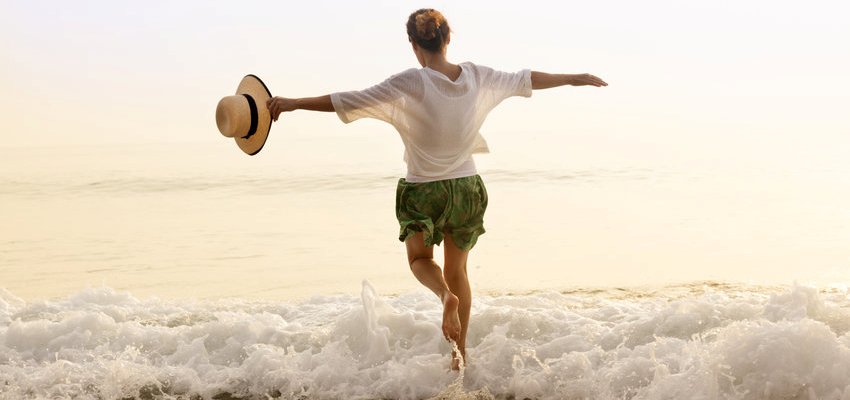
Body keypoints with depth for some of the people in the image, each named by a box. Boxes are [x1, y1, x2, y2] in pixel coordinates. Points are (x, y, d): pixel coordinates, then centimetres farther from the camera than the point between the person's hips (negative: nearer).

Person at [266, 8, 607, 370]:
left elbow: (353, 101, -22)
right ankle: (460, 353, 23)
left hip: (423, 192, -4)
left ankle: (446, 295, -16)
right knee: (457, 270, 19)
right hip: (467, 189, 4)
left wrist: (296, 103, -19)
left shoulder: (411, 84, -18)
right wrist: (574, 79, 25)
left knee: (420, 259, 18)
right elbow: (526, 80, 9)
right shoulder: (478, 77, -5)